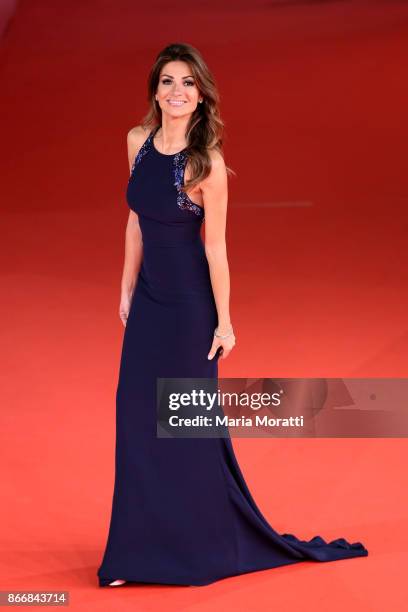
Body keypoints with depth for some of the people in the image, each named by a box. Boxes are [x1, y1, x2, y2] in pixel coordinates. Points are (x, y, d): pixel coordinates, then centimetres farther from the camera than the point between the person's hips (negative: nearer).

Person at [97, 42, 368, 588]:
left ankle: (202, 547, 24)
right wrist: (127, 288, 12)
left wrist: (223, 322, -11)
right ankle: (141, 549, 24)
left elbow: (215, 246, -14)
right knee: (138, 420, 10)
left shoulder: (208, 163, -16)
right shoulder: (138, 141, 1)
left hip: (188, 304, -6)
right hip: (147, 302, 6)